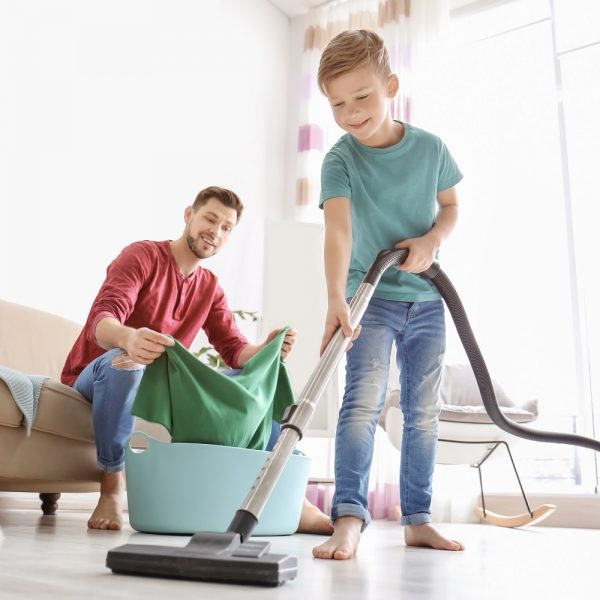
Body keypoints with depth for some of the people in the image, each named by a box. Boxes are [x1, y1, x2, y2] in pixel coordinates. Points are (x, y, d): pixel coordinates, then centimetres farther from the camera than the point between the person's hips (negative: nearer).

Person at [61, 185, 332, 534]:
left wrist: (267, 349, -28)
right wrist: (128, 338, -53)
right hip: (97, 376, -5)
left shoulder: (210, 288, 6)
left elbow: (235, 351, -4)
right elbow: (101, 319, -28)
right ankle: (112, 487, -25)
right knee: (123, 361, -41)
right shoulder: (143, 256, -12)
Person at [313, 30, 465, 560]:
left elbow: (451, 205, 11)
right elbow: (337, 229, -27)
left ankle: (417, 519, 16)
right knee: (364, 401, -19)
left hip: (426, 299, 3)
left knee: (424, 411, 6)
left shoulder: (430, 148, -2)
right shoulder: (339, 160, -12)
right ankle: (349, 517, -17)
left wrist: (432, 240, -12)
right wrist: (336, 300, -42)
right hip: (371, 297, -3)